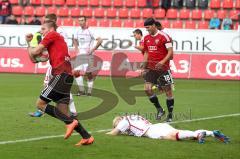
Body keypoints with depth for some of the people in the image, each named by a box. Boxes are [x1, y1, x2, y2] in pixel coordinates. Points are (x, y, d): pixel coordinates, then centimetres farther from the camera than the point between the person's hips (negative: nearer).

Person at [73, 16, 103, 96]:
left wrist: (93, 49, -14)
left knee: (88, 73, -2)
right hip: (80, 53, 5)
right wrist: (76, 48, 12)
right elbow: (75, 40, 28)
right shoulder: (78, 31, 9)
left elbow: (100, 40, -14)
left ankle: (89, 91, 5)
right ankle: (81, 90, 2)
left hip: (88, 54, -5)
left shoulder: (90, 31, -10)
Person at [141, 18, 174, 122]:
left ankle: (170, 115, 12)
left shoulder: (164, 36, -11)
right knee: (147, 89, -6)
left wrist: (163, 62, -27)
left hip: (163, 68, -6)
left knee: (168, 91, 1)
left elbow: (170, 52, -14)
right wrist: (144, 65, 9)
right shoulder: (146, 38, 10)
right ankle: (159, 110, 12)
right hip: (151, 68, 6)